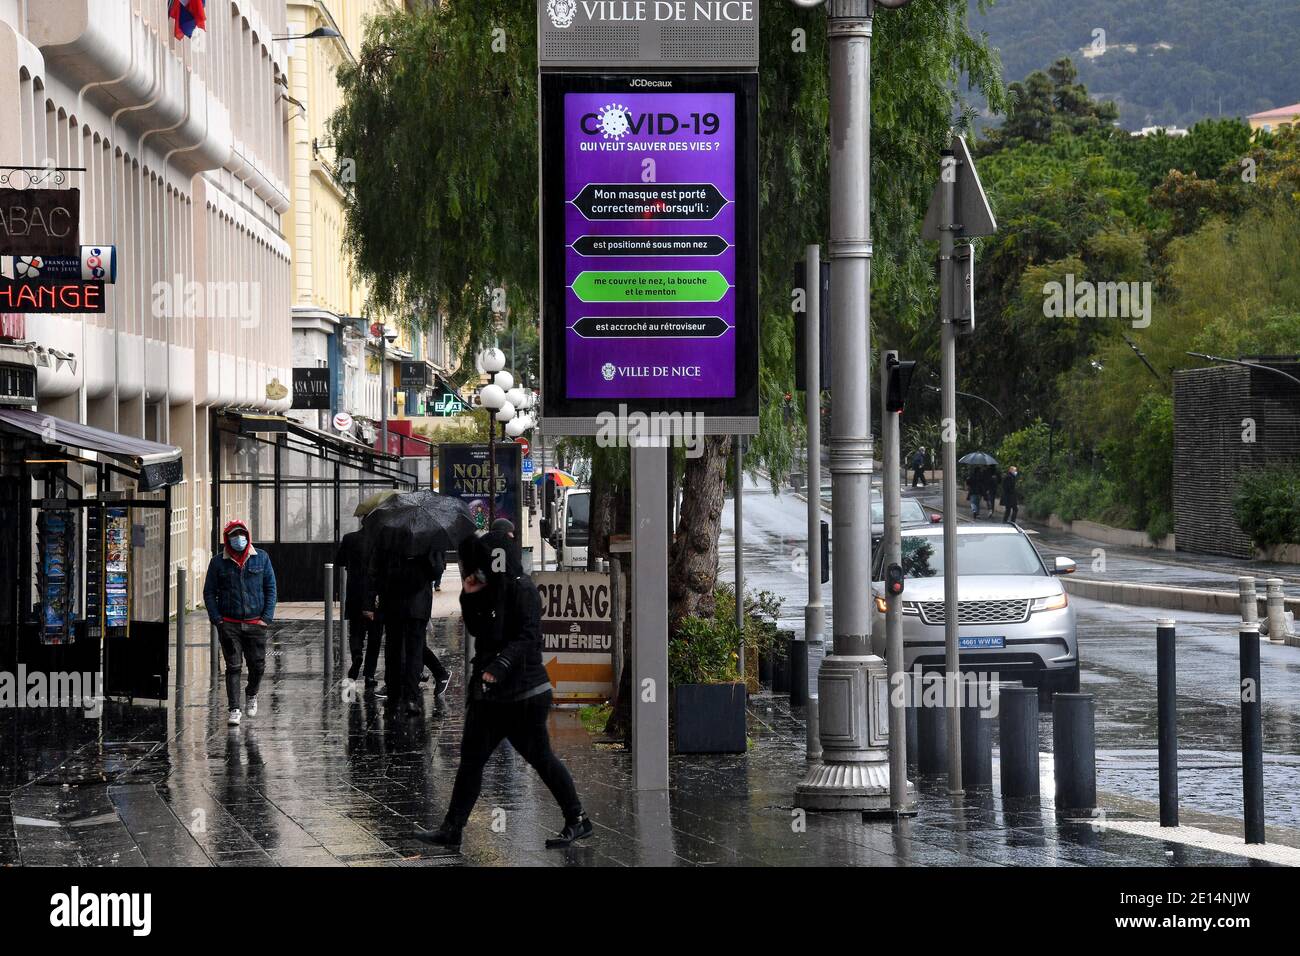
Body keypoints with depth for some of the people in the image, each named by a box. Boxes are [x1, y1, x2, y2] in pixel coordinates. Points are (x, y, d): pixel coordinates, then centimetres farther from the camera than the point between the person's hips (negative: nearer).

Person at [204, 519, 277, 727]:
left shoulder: (261, 558, 4)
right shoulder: (218, 562, 1)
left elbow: (271, 588, 6)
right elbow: (209, 592, 4)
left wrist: (267, 618, -2)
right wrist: (217, 619, -6)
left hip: (255, 623, 1)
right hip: (229, 624, -1)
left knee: (257, 665, 6)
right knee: (233, 667, -2)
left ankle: (251, 695, 35)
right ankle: (234, 710, 2)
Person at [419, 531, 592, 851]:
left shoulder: (521, 588, -14)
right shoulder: (489, 590, 12)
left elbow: (529, 637, -22)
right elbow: (476, 630, 18)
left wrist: (500, 665, -31)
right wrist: (469, 597, 2)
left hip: (523, 693, -9)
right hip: (488, 692, 9)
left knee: (540, 757, -2)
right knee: (471, 758, 7)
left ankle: (578, 821, 10)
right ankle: (452, 829, 10)